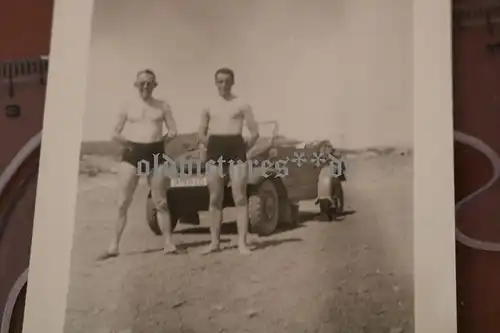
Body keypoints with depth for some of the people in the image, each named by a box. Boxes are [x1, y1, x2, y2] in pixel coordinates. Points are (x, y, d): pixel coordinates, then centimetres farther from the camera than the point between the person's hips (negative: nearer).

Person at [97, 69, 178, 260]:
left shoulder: (163, 106, 7)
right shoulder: (128, 106, 7)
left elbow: (173, 131, 4)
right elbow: (115, 133, 8)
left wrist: (159, 141, -4)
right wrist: (123, 141, -4)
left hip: (156, 153, 0)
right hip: (132, 153, 0)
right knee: (122, 203, -2)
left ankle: (169, 243, 14)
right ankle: (114, 246, 4)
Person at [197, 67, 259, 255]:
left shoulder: (242, 105, 3)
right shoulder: (208, 107, 13)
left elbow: (254, 132, 1)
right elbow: (201, 133, 19)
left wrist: (245, 149, -5)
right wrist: (209, 146, 7)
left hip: (236, 147, -3)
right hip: (215, 148, 3)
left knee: (239, 197, -6)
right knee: (215, 198, 5)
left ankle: (242, 243, -3)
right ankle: (214, 242, 11)